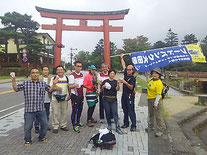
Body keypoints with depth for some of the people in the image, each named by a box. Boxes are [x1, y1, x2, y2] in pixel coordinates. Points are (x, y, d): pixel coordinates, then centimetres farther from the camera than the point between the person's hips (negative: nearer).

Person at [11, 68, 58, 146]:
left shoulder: (43, 84, 6)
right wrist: (13, 81, -11)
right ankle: (27, 140, 32)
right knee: (28, 126, 6)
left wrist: (53, 84, -5)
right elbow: (16, 89, 3)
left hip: (41, 109, 2)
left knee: (45, 124, 11)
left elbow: (50, 90, 11)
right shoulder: (25, 83, 1)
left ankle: (41, 137, 35)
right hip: (29, 110, -2)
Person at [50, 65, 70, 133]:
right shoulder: (53, 78, 0)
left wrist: (69, 95, 10)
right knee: (55, 113, -1)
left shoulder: (66, 78, 9)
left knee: (64, 113, 10)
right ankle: (55, 127, 12)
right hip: (55, 98, -3)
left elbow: (68, 87, 18)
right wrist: (56, 88, -19)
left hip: (64, 98, 3)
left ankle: (63, 125, 23)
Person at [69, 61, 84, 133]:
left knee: (80, 109, 17)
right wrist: (75, 85, -37)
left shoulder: (81, 75, 10)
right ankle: (74, 126, 12)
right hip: (75, 95, -7)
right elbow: (70, 86, -19)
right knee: (74, 110, -1)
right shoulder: (72, 75, -15)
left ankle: (78, 122, 35)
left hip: (81, 95, 8)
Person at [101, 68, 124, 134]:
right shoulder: (105, 81, 3)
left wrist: (118, 84, -30)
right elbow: (101, 90, 4)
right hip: (106, 99, 0)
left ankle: (117, 127, -4)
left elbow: (117, 89, -11)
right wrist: (103, 87, -17)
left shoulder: (115, 82, 5)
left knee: (115, 112, -6)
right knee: (108, 112, 6)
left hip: (114, 99, 0)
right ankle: (109, 125, 23)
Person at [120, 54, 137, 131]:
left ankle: (133, 126, 3)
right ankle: (126, 123, 25)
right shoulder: (125, 74, 9)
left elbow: (131, 87, -18)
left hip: (130, 95, -7)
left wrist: (125, 82, -28)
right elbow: (123, 65, 20)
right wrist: (122, 58, 25)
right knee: (125, 110, 13)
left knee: (131, 111, -4)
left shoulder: (133, 78, -9)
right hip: (124, 94, 7)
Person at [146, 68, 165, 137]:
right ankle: (151, 126, 39)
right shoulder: (151, 79, 3)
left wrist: (156, 104, -24)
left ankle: (160, 130, 5)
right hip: (149, 99, 9)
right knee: (151, 114, 22)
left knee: (157, 115, -5)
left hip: (155, 99, -9)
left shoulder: (159, 83, -20)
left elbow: (158, 94, -23)